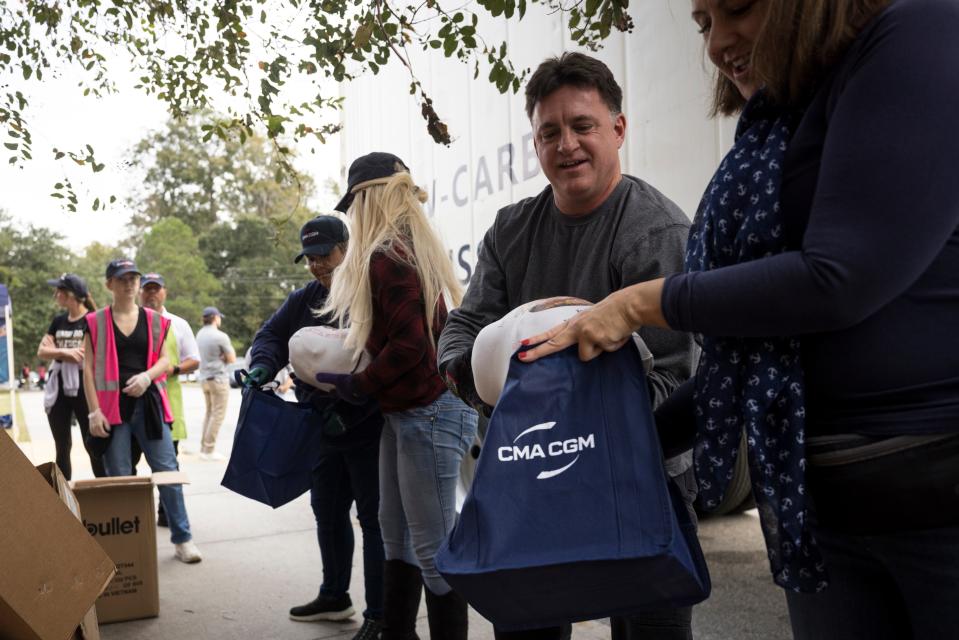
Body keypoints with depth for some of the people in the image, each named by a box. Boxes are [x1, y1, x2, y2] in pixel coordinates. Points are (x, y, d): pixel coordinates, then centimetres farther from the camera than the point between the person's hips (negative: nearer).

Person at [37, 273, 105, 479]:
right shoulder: (58, 321, 12)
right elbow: (41, 352, 6)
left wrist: (55, 350, -7)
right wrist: (65, 351, -13)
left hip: (84, 387, -6)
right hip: (58, 388, 6)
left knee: (93, 445, -3)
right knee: (62, 448, 11)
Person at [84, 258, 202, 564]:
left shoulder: (155, 320, 8)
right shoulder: (96, 322, 3)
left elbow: (165, 360, 9)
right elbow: (89, 369, 1)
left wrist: (147, 376, -12)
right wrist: (94, 411, -6)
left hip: (149, 403, 1)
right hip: (113, 407, -1)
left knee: (168, 469, -1)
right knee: (119, 478, 3)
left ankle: (182, 539, 7)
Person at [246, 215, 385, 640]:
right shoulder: (302, 300, 10)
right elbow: (271, 335, 4)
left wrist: (347, 410, -29)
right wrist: (263, 366, -19)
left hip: (367, 428, -8)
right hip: (322, 429, 8)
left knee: (373, 517, -1)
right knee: (328, 510, 19)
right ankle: (334, 596, 36)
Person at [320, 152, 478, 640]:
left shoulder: (387, 256, -16)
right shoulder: (412, 248, 14)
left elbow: (409, 344, -21)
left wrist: (357, 386, -10)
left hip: (428, 413, -10)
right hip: (408, 411, 10)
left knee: (432, 546, -3)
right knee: (395, 531, 18)